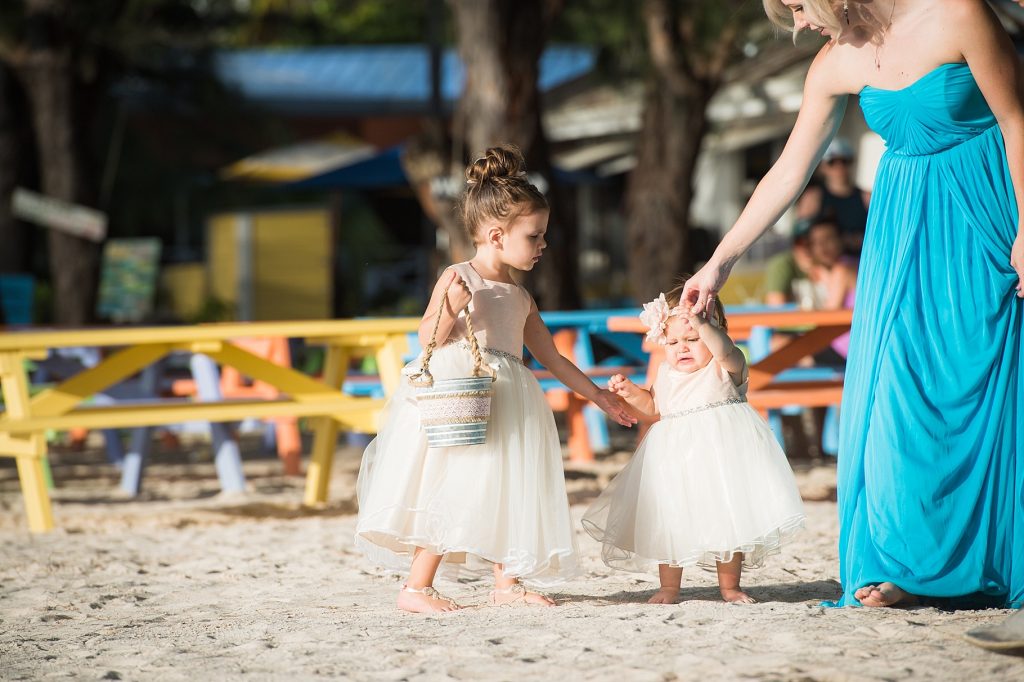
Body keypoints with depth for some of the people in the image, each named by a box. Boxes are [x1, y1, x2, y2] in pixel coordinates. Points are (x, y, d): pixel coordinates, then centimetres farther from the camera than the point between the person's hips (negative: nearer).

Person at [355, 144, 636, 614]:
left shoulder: (520, 298, 16)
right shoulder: (458, 279, -4)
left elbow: (550, 356, 24)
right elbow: (428, 339, -10)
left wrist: (596, 394, 27)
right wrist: (449, 308, -28)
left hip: (505, 407, 7)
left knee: (506, 492, 7)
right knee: (451, 492, -11)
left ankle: (507, 582, 15)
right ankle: (416, 588, -7)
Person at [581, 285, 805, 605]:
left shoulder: (725, 366, -7)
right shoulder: (666, 373, 10)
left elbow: (724, 349, -31)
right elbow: (653, 407, 23)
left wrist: (700, 325, -46)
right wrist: (630, 392, 6)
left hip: (721, 452, -4)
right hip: (674, 456, 4)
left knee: (728, 517, 1)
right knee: (669, 519, 3)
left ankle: (729, 585, 14)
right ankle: (669, 586, 14)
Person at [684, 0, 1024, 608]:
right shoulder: (837, 64, 0)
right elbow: (788, 174, 9)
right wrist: (720, 262, 11)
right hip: (906, 226, 5)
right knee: (899, 386, -2)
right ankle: (911, 568, 0)